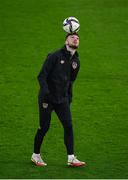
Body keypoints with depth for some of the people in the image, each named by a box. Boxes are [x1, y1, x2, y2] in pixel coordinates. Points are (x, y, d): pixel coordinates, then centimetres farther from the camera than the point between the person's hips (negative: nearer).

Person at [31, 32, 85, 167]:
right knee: (44, 127, 1)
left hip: (62, 99, 5)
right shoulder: (55, 56, -11)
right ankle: (35, 155, 19)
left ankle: (71, 158, -5)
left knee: (68, 125, -6)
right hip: (47, 98, -5)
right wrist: (45, 91, -26)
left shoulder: (76, 61, 8)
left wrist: (69, 97, 17)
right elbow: (41, 76, -13)